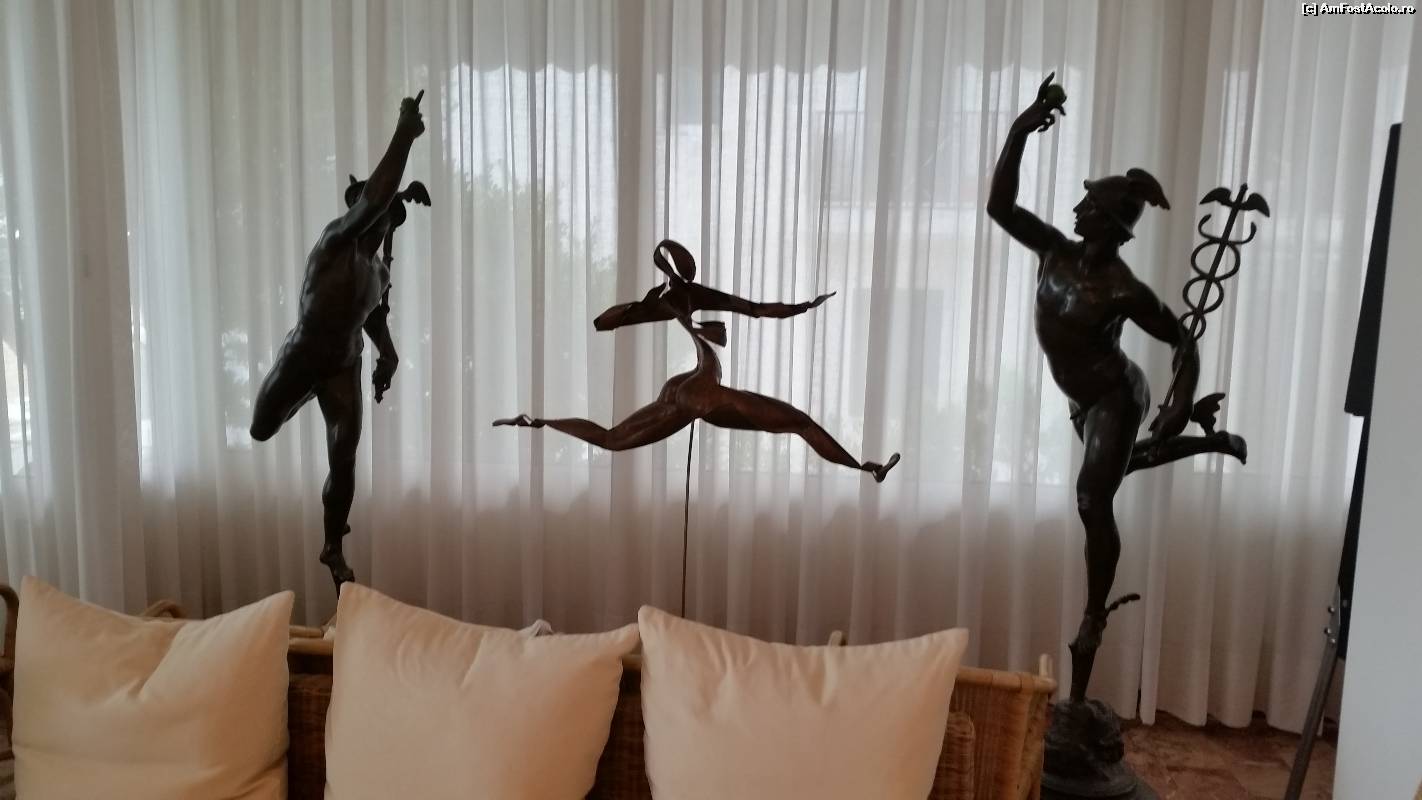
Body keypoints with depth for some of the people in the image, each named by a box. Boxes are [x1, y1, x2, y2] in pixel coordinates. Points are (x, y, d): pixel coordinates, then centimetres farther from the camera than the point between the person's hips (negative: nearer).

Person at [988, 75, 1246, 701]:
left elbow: (1184, 343, -18)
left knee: (1093, 500, -16)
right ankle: (1213, 439, 58)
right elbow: (999, 206, -19)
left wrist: (1181, 404, -32)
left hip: (1118, 398, -8)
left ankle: (1092, 624, -5)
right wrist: (1020, 132, -27)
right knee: (1117, 465, 34)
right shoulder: (1056, 251, -12)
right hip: (1085, 401, 8)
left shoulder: (1125, 291, -28)